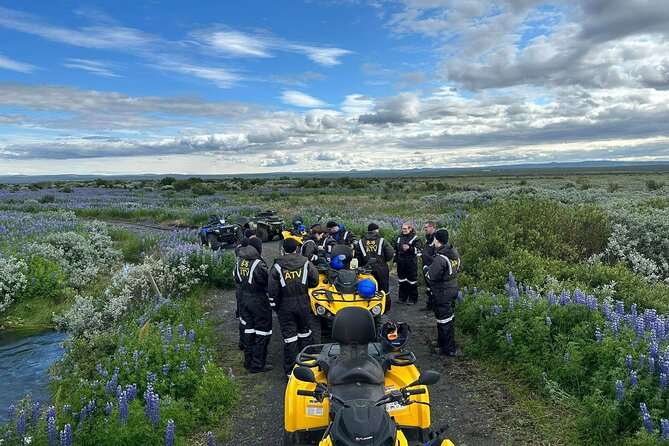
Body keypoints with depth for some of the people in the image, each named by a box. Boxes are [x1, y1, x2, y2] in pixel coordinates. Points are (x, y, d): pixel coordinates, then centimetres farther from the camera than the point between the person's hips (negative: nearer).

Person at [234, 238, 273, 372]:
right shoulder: (258, 264, -22)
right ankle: (257, 365, 10)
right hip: (259, 301, -7)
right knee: (262, 333, 4)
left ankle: (248, 361, 27)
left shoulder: (239, 261, 3)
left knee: (249, 330, 18)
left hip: (244, 299, 8)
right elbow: (267, 281, -20)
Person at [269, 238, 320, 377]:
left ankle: (291, 371, 10)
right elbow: (315, 281, -1)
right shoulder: (306, 263, -6)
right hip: (303, 304, 2)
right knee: (304, 334, 19)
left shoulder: (277, 267, -8)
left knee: (290, 337, 4)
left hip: (285, 307, -1)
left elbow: (273, 291, -8)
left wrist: (276, 307, 5)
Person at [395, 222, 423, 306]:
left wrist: (409, 248, -25)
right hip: (401, 263, 5)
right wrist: (395, 259, 15)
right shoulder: (399, 237, 11)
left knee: (411, 280, 1)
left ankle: (412, 299, 12)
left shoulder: (415, 238, -6)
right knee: (402, 280, 13)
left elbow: (418, 250, -12)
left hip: (411, 263, -5)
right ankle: (402, 297, 24)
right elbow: (396, 249, 20)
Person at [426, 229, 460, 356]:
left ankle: (449, 349, 11)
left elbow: (431, 276, -25)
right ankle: (442, 342, 36)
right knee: (449, 317, 20)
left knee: (444, 320, 2)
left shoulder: (440, 258, -26)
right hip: (452, 288, 9)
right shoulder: (454, 252, 3)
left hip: (442, 293, -9)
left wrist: (427, 268, -4)